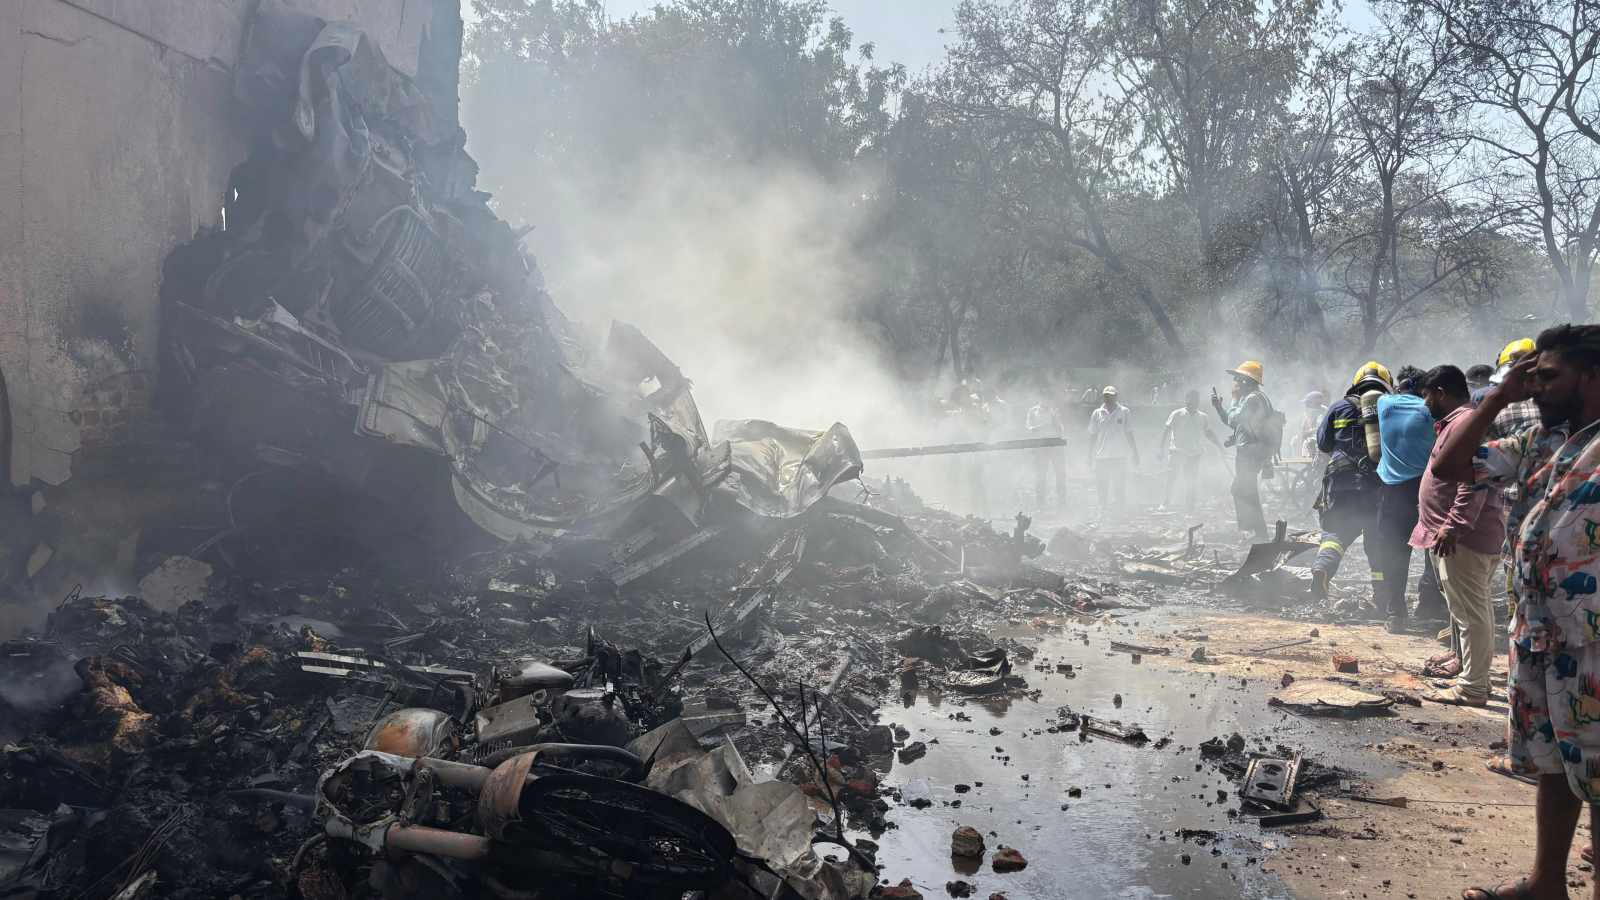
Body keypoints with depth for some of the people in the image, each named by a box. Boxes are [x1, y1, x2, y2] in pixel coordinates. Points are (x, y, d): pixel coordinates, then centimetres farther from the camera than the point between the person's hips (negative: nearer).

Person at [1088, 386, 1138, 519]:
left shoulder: (1124, 412, 1)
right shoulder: (1097, 413, 4)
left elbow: (1129, 434, 4)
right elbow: (1092, 435, 8)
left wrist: (1135, 453, 4)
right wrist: (1090, 455, 6)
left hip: (1119, 455, -1)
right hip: (1101, 456, 2)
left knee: (1119, 486, 2)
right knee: (1101, 486, 4)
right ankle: (1104, 511, 15)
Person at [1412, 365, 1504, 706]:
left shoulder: (1466, 423, -16)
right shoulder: (1457, 422, 19)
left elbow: (1473, 481, -26)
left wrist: (1453, 526, -26)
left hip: (1462, 538, -11)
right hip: (1458, 536, 11)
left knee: (1470, 612, -6)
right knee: (1472, 610, 17)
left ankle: (1472, 688, -2)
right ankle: (1469, 675, 26)